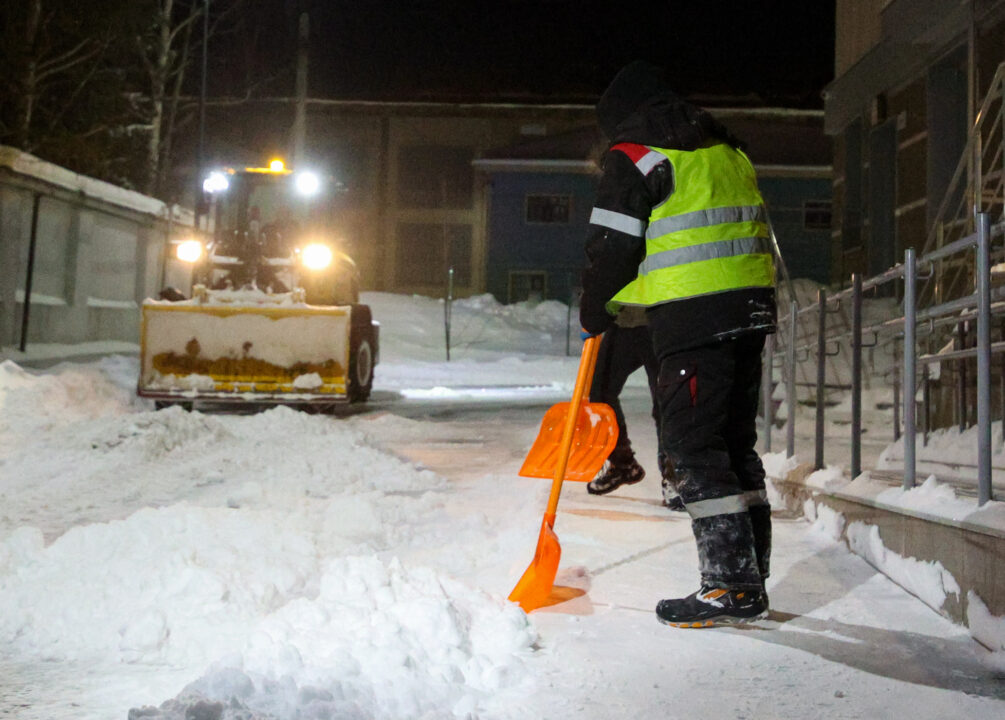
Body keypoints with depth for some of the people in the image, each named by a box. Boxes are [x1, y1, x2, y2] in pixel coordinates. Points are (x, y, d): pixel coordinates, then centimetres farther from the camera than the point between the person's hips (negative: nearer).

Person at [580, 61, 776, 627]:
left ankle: (730, 585, -5)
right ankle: (750, 585, 16)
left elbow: (614, 245, -6)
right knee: (737, 444, 12)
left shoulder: (633, 154, -2)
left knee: (694, 451, -3)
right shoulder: (727, 148, 22)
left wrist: (595, 310, 9)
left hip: (691, 318, -8)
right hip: (752, 308, 8)